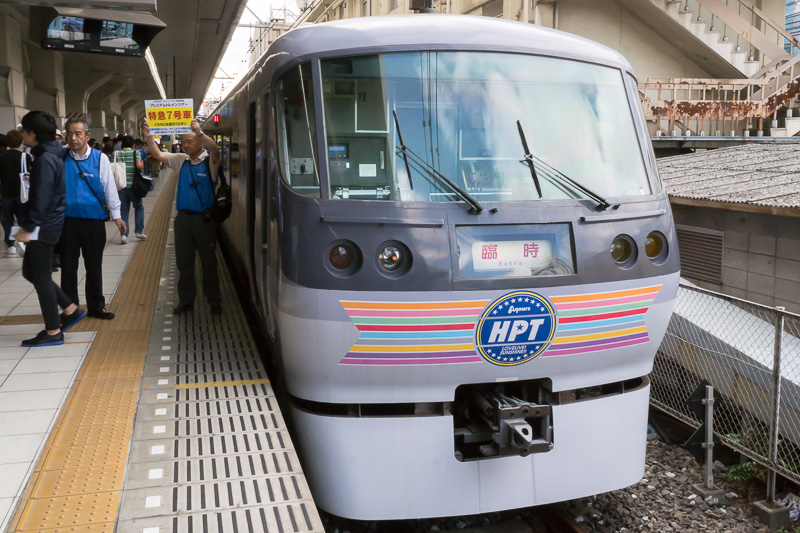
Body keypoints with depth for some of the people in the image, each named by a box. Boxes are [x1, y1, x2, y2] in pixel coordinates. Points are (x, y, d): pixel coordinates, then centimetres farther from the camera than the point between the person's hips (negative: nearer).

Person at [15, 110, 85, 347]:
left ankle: (53, 331, 6)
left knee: (41, 277, -2)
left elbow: (42, 198, -23)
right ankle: (71, 309, 21)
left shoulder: (46, 159, -18)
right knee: (31, 272, 17)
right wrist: (28, 225, 21)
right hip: (42, 226, 10)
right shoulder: (48, 155, 13)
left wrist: (28, 228, -20)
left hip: (44, 227, -10)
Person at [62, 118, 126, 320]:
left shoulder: (100, 158, -1)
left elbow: (109, 187, 2)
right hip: (67, 219, 1)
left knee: (94, 265, 11)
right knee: (68, 266, 8)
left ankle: (96, 306, 24)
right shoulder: (61, 158, 1)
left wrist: (116, 215, 2)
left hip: (93, 219, -1)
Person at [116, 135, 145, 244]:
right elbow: (139, 166, -16)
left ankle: (123, 234, -2)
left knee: (123, 211, 7)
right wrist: (142, 164, 5)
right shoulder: (135, 153, -1)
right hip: (133, 186, -2)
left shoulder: (117, 154, 5)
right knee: (139, 207, 18)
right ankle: (139, 231, 13)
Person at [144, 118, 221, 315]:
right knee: (184, 262, 11)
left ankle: (214, 302, 15)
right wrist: (148, 136, -5)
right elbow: (158, 155, 8)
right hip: (183, 218, 5)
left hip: (204, 218, -5)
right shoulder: (180, 160, 9)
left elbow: (214, 149, -25)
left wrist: (199, 133, -38)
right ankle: (186, 301, 22)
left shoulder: (209, 161, -5)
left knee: (209, 262, 5)